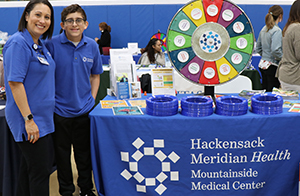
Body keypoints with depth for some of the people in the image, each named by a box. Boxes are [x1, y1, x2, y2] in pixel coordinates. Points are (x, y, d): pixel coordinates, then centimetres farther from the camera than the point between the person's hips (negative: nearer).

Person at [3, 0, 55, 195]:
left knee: (30, 165, 19)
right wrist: (28, 119, -23)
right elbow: (15, 82, -21)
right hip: (29, 119, -9)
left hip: (43, 117, 9)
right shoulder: (18, 43, -16)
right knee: (40, 171, 0)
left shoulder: (40, 44, 11)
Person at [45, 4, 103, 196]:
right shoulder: (52, 44, -10)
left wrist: (92, 98, 3)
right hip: (60, 109, -2)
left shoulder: (92, 46, 1)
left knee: (84, 153, 15)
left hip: (85, 108, 3)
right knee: (62, 153, 11)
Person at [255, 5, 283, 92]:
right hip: (272, 66, -8)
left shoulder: (263, 29, 10)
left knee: (265, 91, 13)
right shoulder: (277, 31, -15)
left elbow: (258, 49, 16)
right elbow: (275, 50, -24)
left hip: (262, 64, 9)